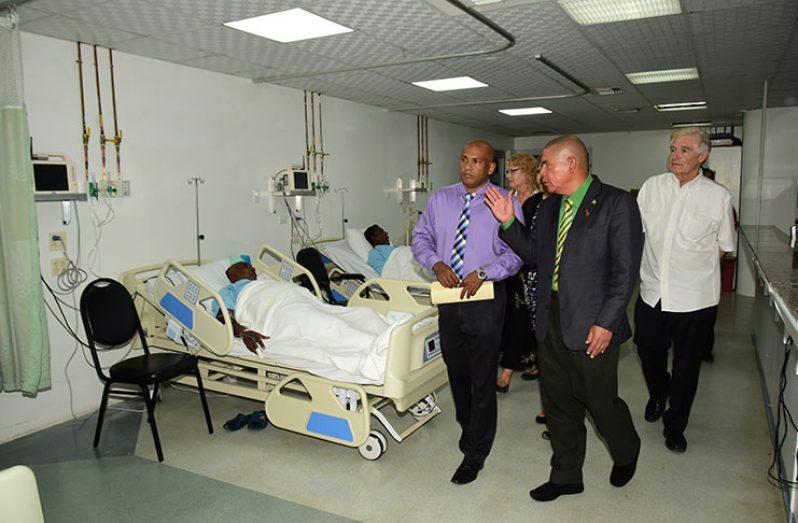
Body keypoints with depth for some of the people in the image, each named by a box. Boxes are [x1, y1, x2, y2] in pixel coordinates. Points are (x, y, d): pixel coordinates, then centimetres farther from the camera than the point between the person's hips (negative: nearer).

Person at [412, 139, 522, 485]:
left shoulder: (505, 203, -6)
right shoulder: (440, 199, 6)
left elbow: (516, 253, -9)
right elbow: (420, 238, 9)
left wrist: (483, 273, -22)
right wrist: (437, 264, -10)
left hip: (485, 298, -4)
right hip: (449, 297, 5)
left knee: (483, 379, 4)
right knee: (456, 372, 19)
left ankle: (475, 453, 20)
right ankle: (468, 429, 43)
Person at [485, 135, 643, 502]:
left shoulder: (616, 203, -10)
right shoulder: (548, 209, 11)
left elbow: (625, 269, -13)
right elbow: (534, 254, 14)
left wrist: (606, 322, -17)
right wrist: (508, 223, 2)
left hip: (592, 324, -6)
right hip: (550, 320, 6)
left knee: (601, 401, 9)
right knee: (558, 403, 15)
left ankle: (626, 453, 42)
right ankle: (566, 476, 34)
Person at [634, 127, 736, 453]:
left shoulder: (718, 196, -5)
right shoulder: (652, 187, 0)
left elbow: (724, 246, 5)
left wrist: (691, 263, 0)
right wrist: (658, 262, 4)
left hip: (694, 298, -2)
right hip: (652, 291, 2)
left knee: (686, 364, 10)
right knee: (648, 351, 17)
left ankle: (674, 425, 30)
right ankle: (658, 394, 48)